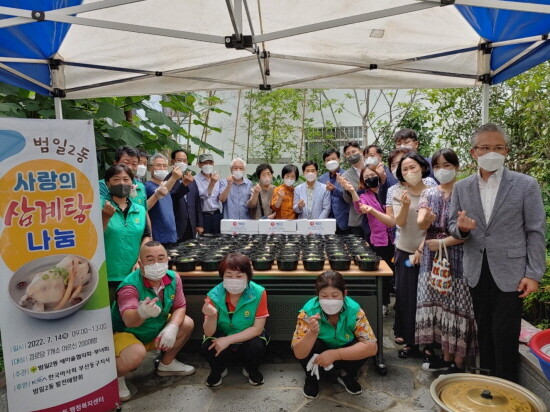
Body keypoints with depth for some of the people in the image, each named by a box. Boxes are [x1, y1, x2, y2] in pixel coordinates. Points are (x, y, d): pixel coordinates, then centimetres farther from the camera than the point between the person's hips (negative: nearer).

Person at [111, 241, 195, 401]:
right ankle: (115, 377, 2)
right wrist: (141, 313, -69)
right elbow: (129, 320, -45)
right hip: (124, 333, -6)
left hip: (155, 330, 6)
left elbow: (180, 307, -8)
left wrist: (172, 327, -28)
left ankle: (167, 364, 18)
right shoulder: (130, 285, -31)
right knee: (136, 355, -34)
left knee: (187, 324, -4)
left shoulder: (173, 278, -14)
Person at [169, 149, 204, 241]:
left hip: (191, 228, 6)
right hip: (175, 228, -5)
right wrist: (184, 184, -32)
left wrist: (199, 224, 10)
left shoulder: (192, 180, 13)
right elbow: (170, 199, -21)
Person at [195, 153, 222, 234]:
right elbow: (204, 196, -20)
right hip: (204, 216, -4)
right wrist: (212, 183, -29)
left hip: (217, 215, 5)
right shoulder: (196, 179, -8)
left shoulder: (217, 178, 9)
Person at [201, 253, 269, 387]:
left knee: (257, 346, -31)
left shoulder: (258, 293, -24)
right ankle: (218, 370, 8)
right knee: (208, 347, -29)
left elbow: (257, 328, -21)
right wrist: (211, 317, -43)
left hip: (248, 338, 0)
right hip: (222, 337, 1)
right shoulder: (214, 295, -21)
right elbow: (209, 333, -20)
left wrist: (228, 340, -28)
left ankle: (251, 370, 6)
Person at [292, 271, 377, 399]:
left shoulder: (354, 311, -26)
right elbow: (299, 353, -31)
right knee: (311, 345, -32)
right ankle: (312, 377, 0)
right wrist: (312, 333, -51)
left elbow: (372, 347, -31)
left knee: (363, 348, -28)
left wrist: (336, 354, -39)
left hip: (344, 357, 1)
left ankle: (347, 375, 4)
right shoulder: (308, 311, -28)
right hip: (318, 355, -1)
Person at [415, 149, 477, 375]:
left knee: (456, 307, 1)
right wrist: (427, 218, -28)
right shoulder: (428, 193, 8)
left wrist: (442, 242, -14)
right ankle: (446, 356, 24)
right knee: (438, 305, 9)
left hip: (456, 256, -4)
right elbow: (420, 224, -6)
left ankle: (458, 363, 15)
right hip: (432, 256, 4)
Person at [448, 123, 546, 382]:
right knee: (484, 330, 16)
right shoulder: (461, 188, 3)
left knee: (505, 333, 4)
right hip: (477, 272, 3)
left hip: (510, 272, -3)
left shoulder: (526, 185, -6)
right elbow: (452, 226, 6)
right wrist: (461, 228, -18)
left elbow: (536, 232, -5)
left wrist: (533, 274, -9)